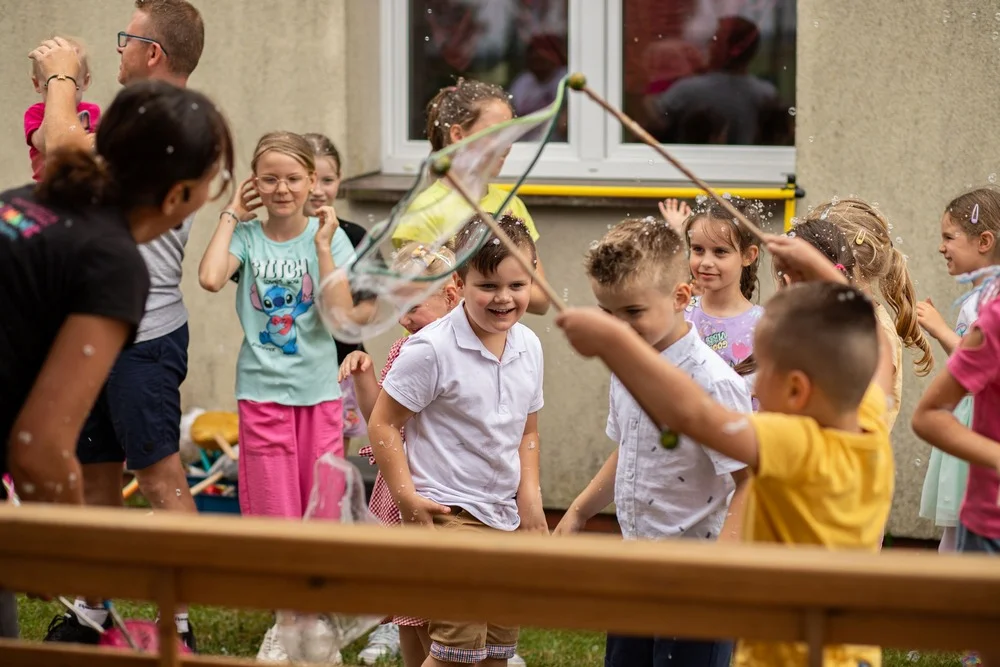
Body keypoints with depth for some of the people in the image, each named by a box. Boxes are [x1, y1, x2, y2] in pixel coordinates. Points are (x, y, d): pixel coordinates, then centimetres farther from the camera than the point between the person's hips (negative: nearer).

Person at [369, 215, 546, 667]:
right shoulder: (431, 349, -16)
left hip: (507, 517, 7)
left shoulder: (528, 346, 4)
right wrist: (406, 496, -15)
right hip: (450, 512, -7)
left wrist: (530, 496, 4)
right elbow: (383, 423, -10)